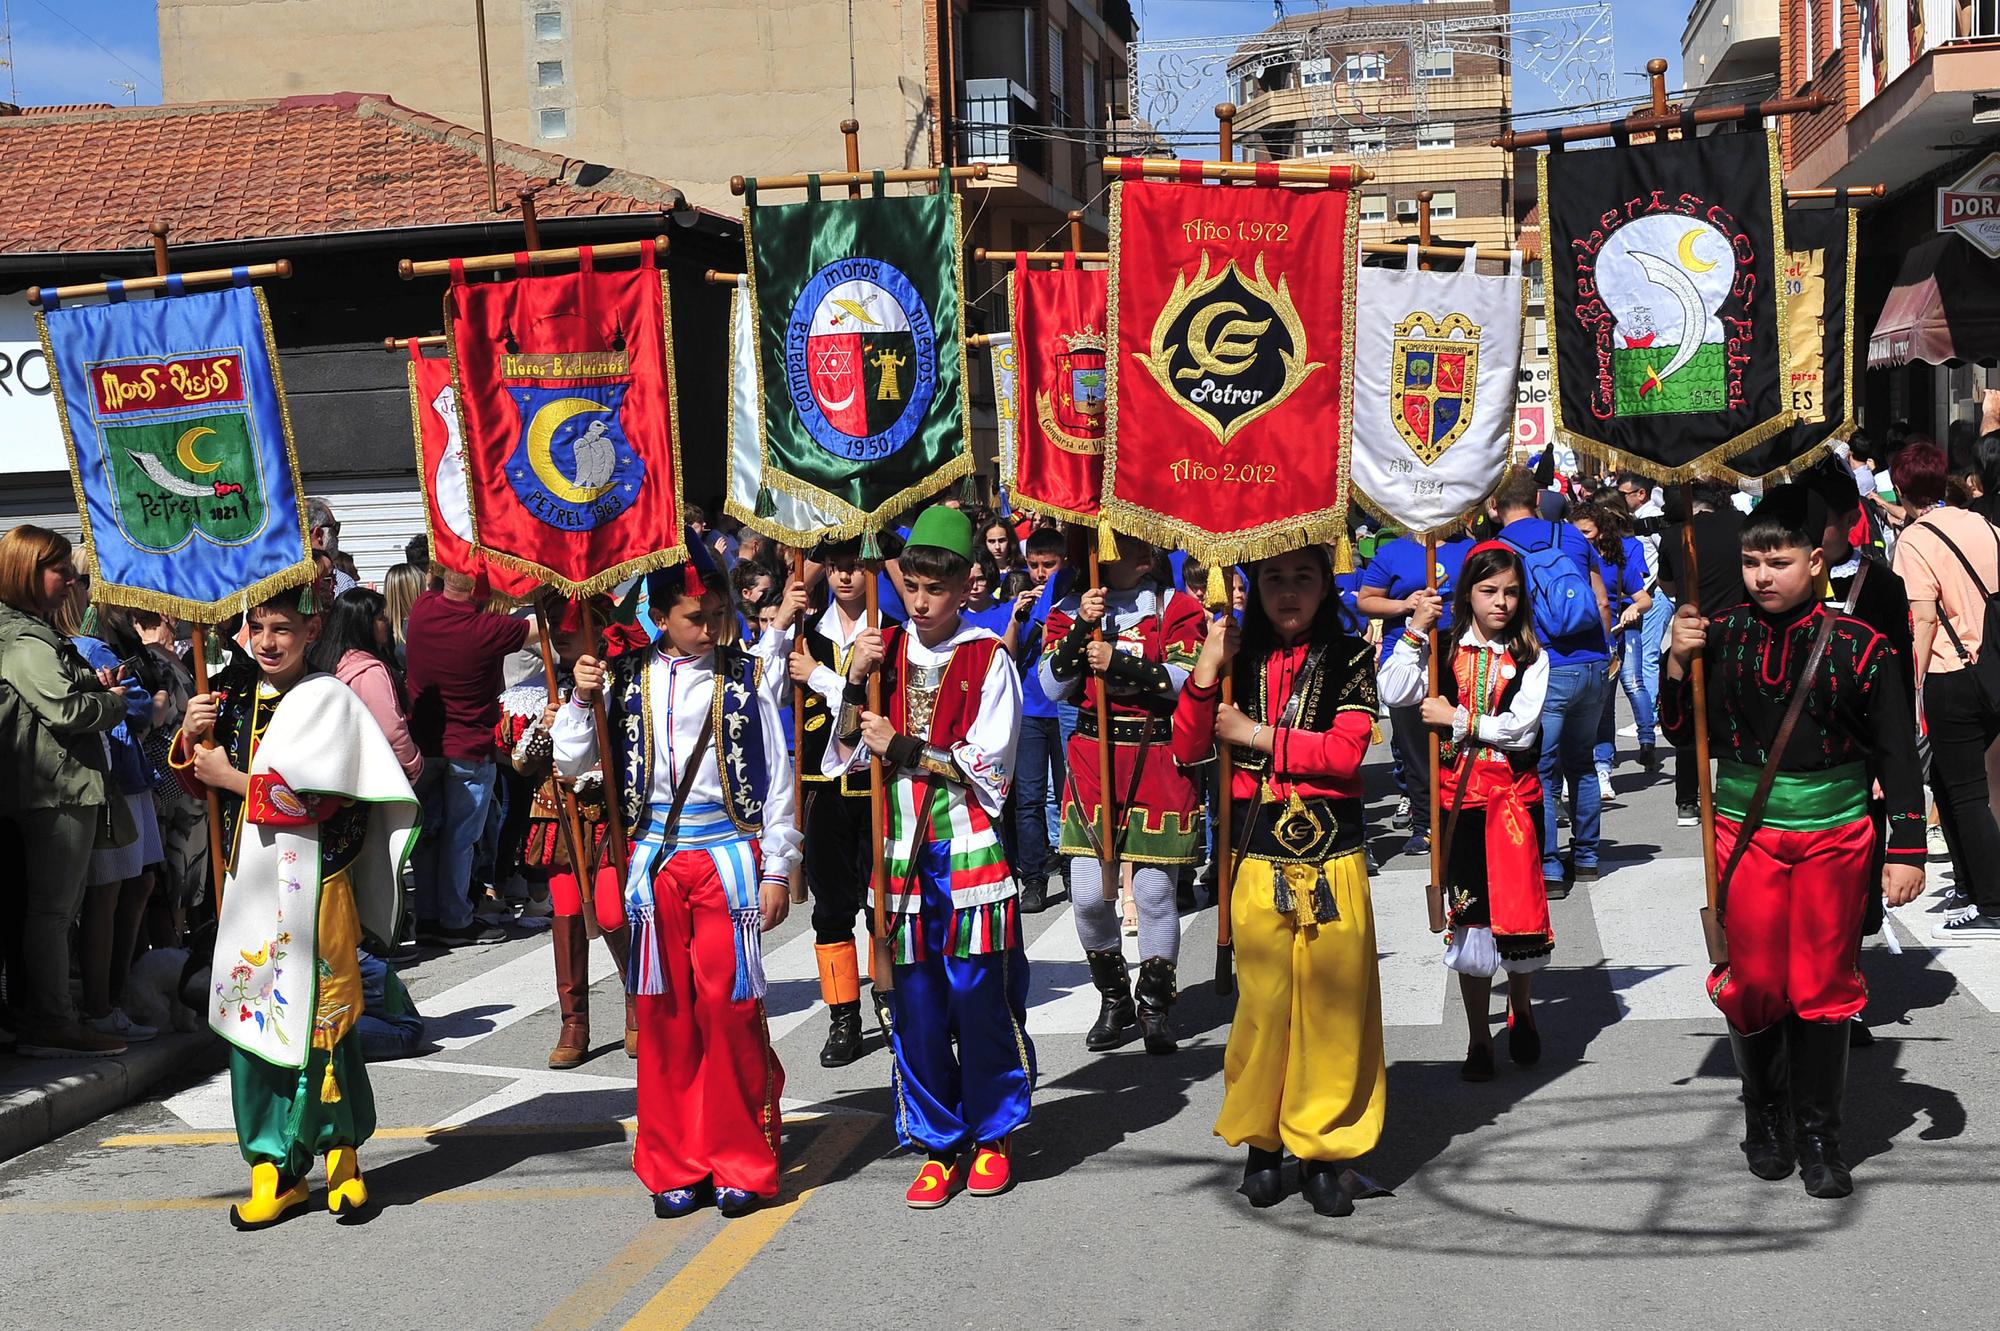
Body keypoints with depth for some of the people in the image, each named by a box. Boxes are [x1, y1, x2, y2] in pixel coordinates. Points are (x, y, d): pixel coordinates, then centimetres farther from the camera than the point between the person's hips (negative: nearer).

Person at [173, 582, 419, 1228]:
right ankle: (274, 1166, 15)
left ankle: (340, 1152, 16)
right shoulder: (233, 696, 11)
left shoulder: (328, 699, -7)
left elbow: (315, 797, -17)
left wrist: (233, 777, -11)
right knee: (250, 1019, 6)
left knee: (318, 1018, 0)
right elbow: (198, 781, 17)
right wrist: (192, 738, -2)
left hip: (310, 887, -6)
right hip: (248, 883, 6)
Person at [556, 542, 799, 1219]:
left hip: (729, 857, -2)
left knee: (729, 1007, -3)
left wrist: (776, 872, 1)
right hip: (655, 858, 2)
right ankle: (676, 1167, 16)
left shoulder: (749, 677, 1)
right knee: (664, 1012, 5)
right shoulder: (626, 676, 6)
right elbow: (571, 764, 8)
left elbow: (777, 780, 3)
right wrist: (582, 700, -8)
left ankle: (741, 1164, 9)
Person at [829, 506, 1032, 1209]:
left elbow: (989, 766, -9)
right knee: (914, 1001, 5)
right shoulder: (886, 650, 8)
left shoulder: (987, 660, -3)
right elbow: (847, 752, 6)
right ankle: (939, 1145, 17)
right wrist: (856, 684, -8)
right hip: (903, 847, 3)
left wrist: (902, 748, -10)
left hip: (970, 845, -3)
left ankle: (993, 1137, 18)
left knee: (979, 995, 1)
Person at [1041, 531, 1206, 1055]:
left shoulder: (1176, 608, 4)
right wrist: (1082, 629, -12)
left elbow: (1188, 680, -9)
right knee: (1088, 894, -2)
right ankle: (1114, 997, 20)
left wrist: (1120, 663, -18)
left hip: (1158, 758, -2)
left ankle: (1156, 1004, 18)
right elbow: (1053, 685, 0)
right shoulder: (1070, 609, 11)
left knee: (1154, 890, 0)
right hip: (1092, 755, 2)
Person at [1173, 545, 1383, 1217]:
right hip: (1259, 856, 1)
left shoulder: (1350, 657, 2)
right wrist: (1205, 671, -10)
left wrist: (1256, 734, -9)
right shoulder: (1241, 659, 8)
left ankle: (1324, 1149, 11)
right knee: (1263, 1000, 1)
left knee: (1336, 1003, -1)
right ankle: (1260, 1142, 17)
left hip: (1333, 857, -1)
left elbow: (1346, 751, -11)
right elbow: (1188, 749, 1)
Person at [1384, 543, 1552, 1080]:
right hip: (1460, 797, 1)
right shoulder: (1445, 648, 3)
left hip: (1515, 796, -1)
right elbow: (1393, 694, -11)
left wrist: (1457, 719, -12)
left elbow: (1521, 728, -12)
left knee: (1519, 905, 6)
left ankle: (1522, 1010, 34)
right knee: (1468, 915, 5)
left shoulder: (1531, 657, -1)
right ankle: (1479, 1039, 16)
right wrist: (1414, 632, -15)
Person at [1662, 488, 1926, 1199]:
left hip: (1834, 833, -1)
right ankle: (1765, 1115, 27)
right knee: (1753, 982, 5)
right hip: (1745, 829, 1)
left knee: (1824, 985, 5)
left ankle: (1818, 1134, 18)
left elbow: (1898, 753, -1)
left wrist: (1906, 850, -4)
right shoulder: (1722, 635, -1)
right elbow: (1688, 737, 6)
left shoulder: (1856, 645, -6)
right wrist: (1678, 665, -10)